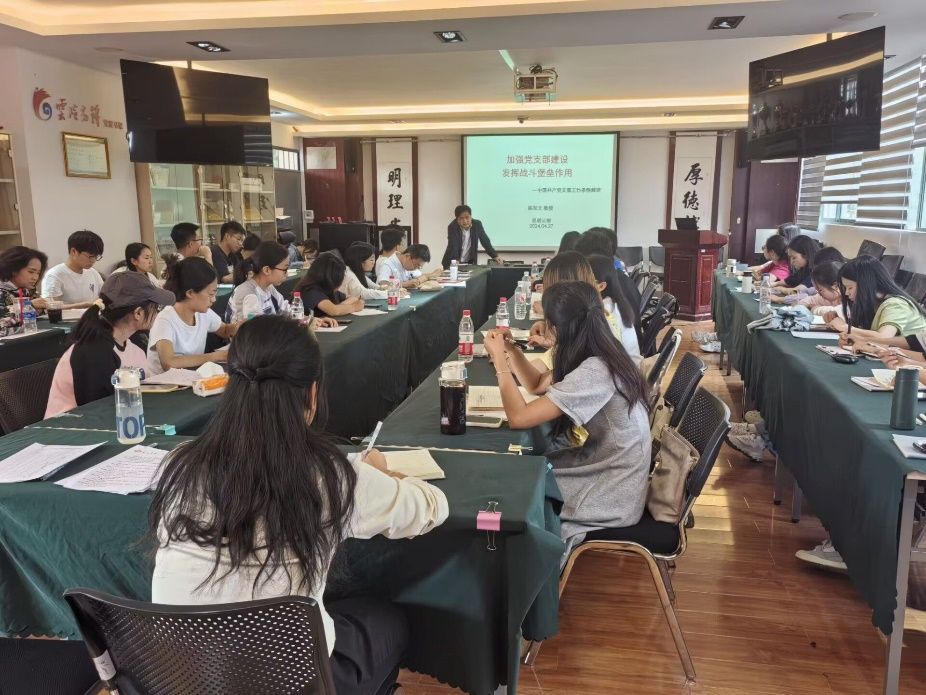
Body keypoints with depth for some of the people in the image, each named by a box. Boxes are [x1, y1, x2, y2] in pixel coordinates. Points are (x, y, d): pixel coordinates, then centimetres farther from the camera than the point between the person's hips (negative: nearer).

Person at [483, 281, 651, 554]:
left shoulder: (594, 372, -29)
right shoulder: (597, 358, 1)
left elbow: (518, 417, -29)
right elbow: (537, 385, 16)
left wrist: (499, 360, -17)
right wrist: (510, 349, 1)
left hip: (610, 501, -8)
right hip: (605, 474, 8)